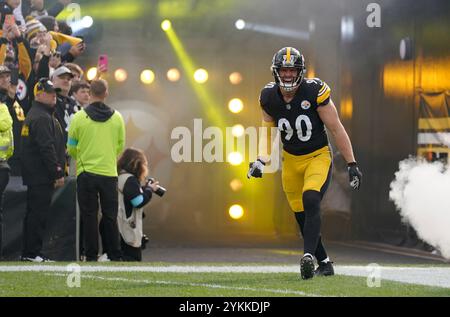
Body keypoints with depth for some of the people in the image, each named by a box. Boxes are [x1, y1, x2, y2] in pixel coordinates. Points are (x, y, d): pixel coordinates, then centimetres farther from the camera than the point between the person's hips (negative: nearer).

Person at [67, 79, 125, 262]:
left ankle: (91, 256, 3)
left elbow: (71, 148, 1)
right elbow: (120, 145, 8)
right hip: (109, 173, 2)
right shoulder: (117, 118, 0)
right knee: (110, 216, 8)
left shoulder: (79, 117, -6)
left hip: (86, 173, -1)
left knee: (89, 216, 4)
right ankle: (115, 256, 9)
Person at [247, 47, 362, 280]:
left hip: (318, 157, -4)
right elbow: (268, 131, 8)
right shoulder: (269, 97, -7)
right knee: (301, 217, 7)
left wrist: (352, 164, -10)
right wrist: (261, 160, -9)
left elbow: (336, 129, -11)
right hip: (291, 161, 4)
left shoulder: (314, 91, -18)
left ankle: (309, 256, -35)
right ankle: (324, 263, 22)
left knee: (310, 202, -28)